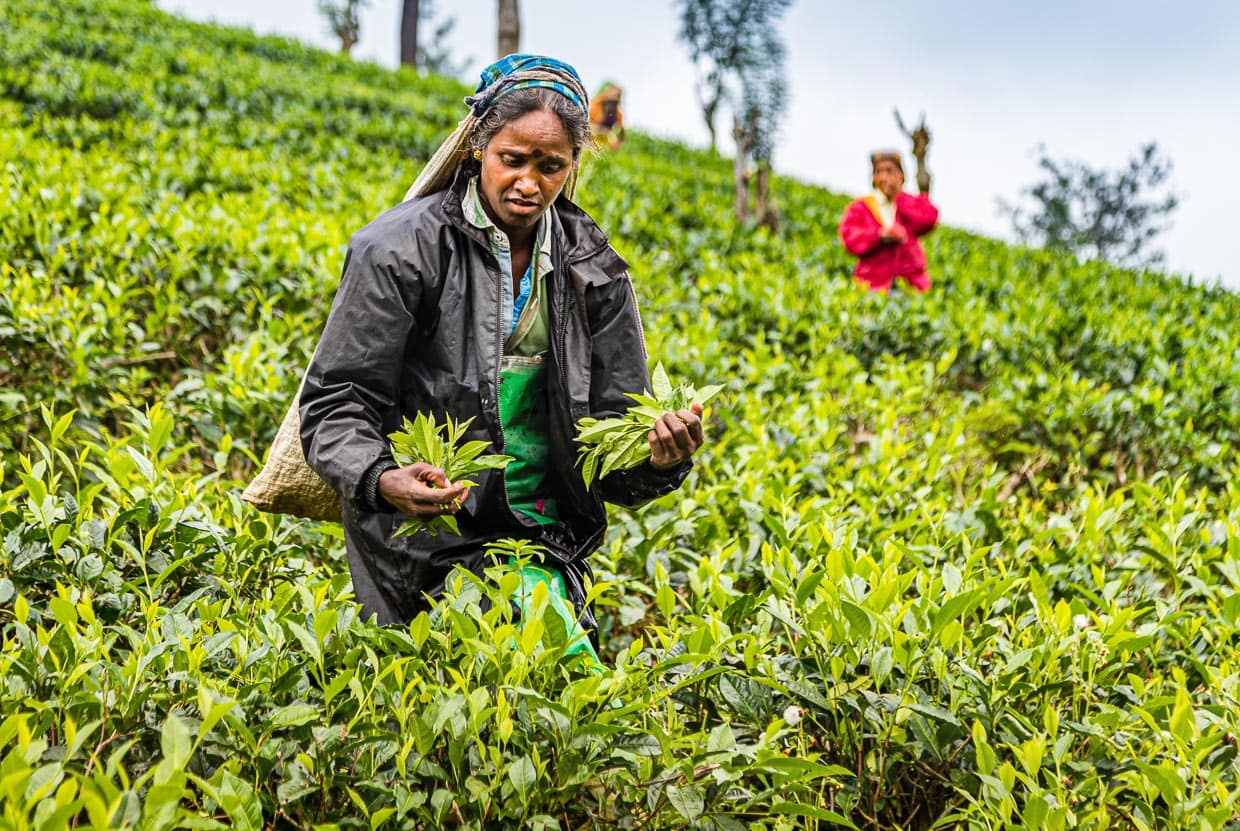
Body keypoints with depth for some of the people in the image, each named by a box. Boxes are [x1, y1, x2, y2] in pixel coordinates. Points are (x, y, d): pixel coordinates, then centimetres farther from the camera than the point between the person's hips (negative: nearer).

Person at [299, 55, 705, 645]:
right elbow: (335, 404, -7)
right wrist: (380, 480, -27)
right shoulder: (403, 250, -7)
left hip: (545, 535, 5)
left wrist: (659, 460, -17)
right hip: (426, 543, -4)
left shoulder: (591, 269, 6)